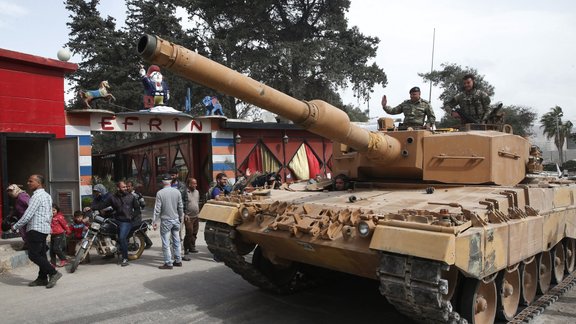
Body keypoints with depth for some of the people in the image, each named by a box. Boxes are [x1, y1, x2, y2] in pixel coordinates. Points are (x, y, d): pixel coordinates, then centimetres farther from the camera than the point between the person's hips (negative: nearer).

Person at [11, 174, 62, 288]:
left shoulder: (37, 196, -14)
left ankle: (53, 273, -8)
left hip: (36, 229, -10)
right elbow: (50, 215, 21)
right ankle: (42, 278, 15)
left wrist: (15, 226, -8)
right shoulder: (47, 196, 17)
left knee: (33, 255, -7)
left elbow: (28, 215, -18)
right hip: (45, 228, 10)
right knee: (41, 254, 11)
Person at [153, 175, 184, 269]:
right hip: (176, 220, 4)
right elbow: (181, 207, 5)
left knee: (166, 243, 2)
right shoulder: (177, 192, -1)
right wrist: (181, 218, 17)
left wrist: (154, 221, -5)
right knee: (176, 241, 13)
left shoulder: (160, 193, -10)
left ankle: (168, 263, 4)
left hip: (166, 220, -4)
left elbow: (157, 209, -11)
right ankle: (178, 261, 20)